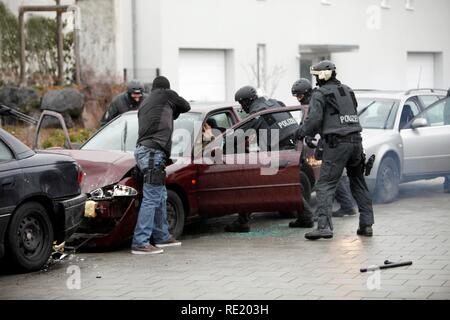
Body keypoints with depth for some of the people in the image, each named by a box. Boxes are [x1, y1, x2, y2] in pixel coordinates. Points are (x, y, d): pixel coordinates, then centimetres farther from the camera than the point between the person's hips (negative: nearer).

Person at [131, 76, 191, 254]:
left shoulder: (145, 103, 27)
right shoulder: (166, 94, 6)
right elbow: (185, 106, 18)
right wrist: (173, 112, 35)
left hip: (143, 150, 9)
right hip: (153, 152, -9)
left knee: (160, 196, 20)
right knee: (151, 199, -12)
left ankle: (162, 236, 29)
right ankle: (140, 243, -17)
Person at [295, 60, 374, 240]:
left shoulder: (320, 94, -3)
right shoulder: (347, 91, 17)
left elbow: (314, 119, -13)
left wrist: (301, 132, 5)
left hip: (337, 144, -6)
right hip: (356, 141, 6)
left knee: (325, 185, -6)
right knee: (358, 184, 18)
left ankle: (324, 226, -18)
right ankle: (366, 224, 17)